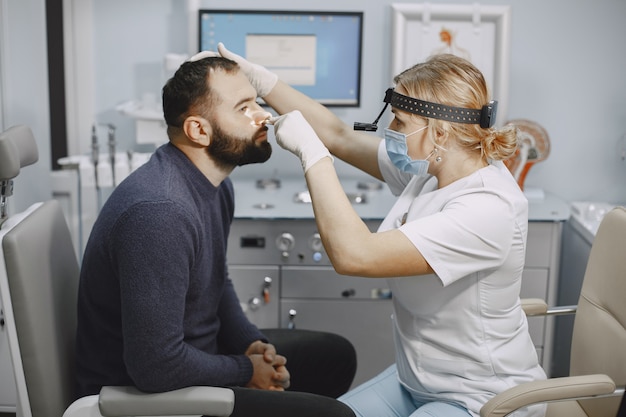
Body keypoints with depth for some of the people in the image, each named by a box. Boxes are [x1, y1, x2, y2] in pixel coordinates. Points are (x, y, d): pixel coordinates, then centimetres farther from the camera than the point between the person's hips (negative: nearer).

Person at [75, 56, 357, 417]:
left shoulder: (215, 182, 1)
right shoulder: (160, 211, -31)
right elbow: (157, 367, -30)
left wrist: (251, 343, 0)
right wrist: (245, 371, -13)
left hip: (193, 355, 9)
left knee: (337, 356, 17)